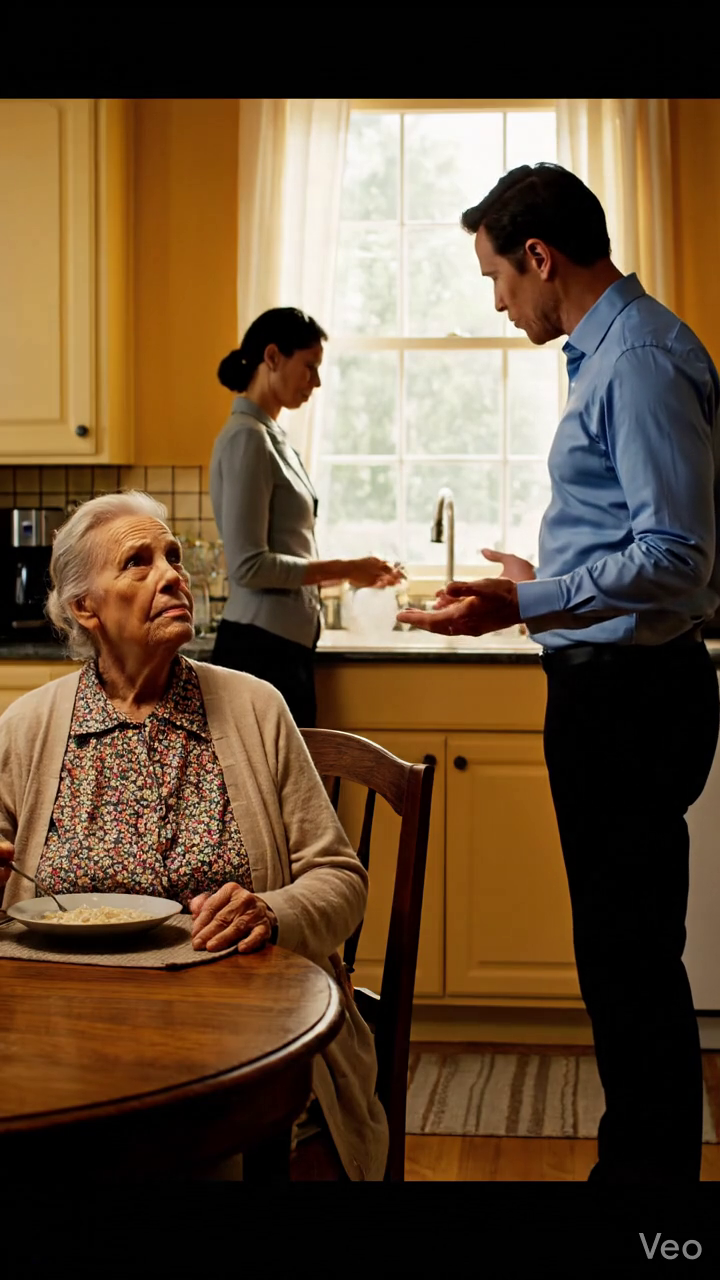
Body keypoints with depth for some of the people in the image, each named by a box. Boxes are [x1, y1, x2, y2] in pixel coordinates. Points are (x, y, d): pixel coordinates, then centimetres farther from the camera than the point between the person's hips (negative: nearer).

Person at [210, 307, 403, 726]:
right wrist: (343, 569, -13)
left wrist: (353, 572, 10)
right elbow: (249, 565, -19)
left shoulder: (271, 436, 15)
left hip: (287, 644, 9)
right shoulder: (247, 439, -13)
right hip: (261, 647, -9)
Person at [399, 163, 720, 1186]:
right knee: (625, 949, 16)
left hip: (630, 691, -11)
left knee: (630, 955, -4)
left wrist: (526, 604, -27)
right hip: (613, 687, 11)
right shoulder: (609, 351, 17)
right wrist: (548, 582, 30)